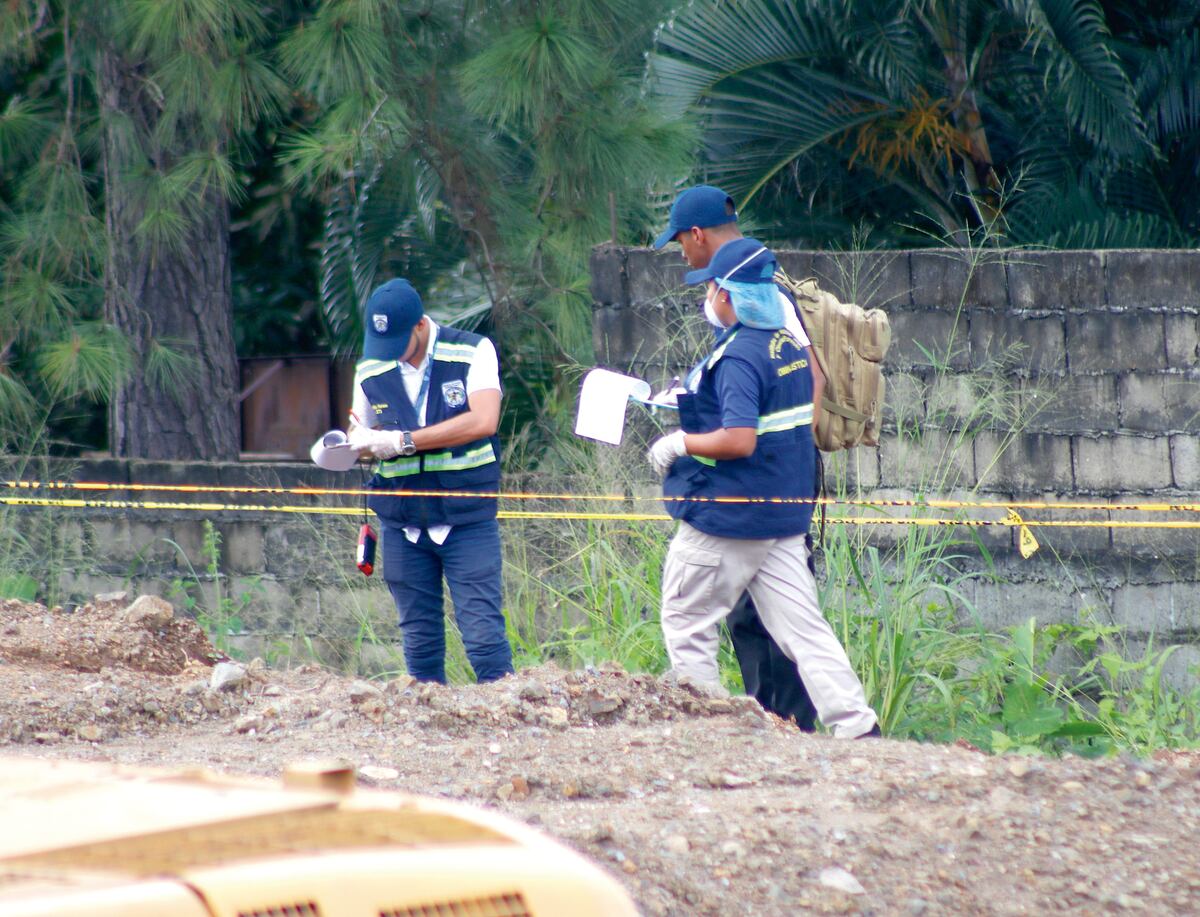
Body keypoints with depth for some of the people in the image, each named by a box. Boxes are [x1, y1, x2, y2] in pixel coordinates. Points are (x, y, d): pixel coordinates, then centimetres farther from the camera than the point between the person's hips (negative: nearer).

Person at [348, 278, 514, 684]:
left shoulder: (473, 353, -5)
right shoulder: (371, 370, 8)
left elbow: (483, 421, -18)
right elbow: (364, 434, 21)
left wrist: (402, 441, -18)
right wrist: (352, 443, -5)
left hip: (467, 518, -4)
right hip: (403, 524, 4)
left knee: (483, 630, -10)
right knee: (419, 638, 5)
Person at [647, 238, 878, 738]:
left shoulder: (737, 356, -19)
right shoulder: (790, 344, 9)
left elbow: (739, 439, -26)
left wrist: (678, 443, -13)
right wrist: (688, 408, 23)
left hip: (726, 517, -9)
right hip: (786, 512, 9)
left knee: (686, 622, 7)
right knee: (802, 626, 5)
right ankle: (854, 725, -5)